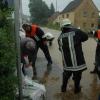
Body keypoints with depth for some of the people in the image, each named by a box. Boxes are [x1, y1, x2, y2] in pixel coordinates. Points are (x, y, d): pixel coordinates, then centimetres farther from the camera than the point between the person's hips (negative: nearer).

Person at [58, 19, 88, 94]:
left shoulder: (60, 37, 2)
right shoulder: (76, 31, -11)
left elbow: (61, 49, 10)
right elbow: (86, 37, 4)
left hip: (67, 63, 3)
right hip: (78, 61, -3)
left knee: (66, 75, 25)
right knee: (77, 76, 17)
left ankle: (63, 88, 40)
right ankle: (77, 89, 36)